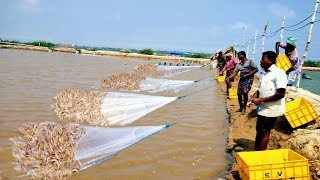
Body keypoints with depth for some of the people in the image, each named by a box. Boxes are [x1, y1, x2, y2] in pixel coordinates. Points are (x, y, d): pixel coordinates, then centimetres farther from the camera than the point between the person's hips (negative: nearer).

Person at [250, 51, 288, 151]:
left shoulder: (279, 73, -16)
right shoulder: (265, 73, 11)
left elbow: (281, 94, -22)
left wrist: (261, 100, -20)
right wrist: (254, 96, 0)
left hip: (271, 109, -8)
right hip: (263, 108, 8)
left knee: (265, 132, 1)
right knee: (259, 130, 14)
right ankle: (255, 152, 27)